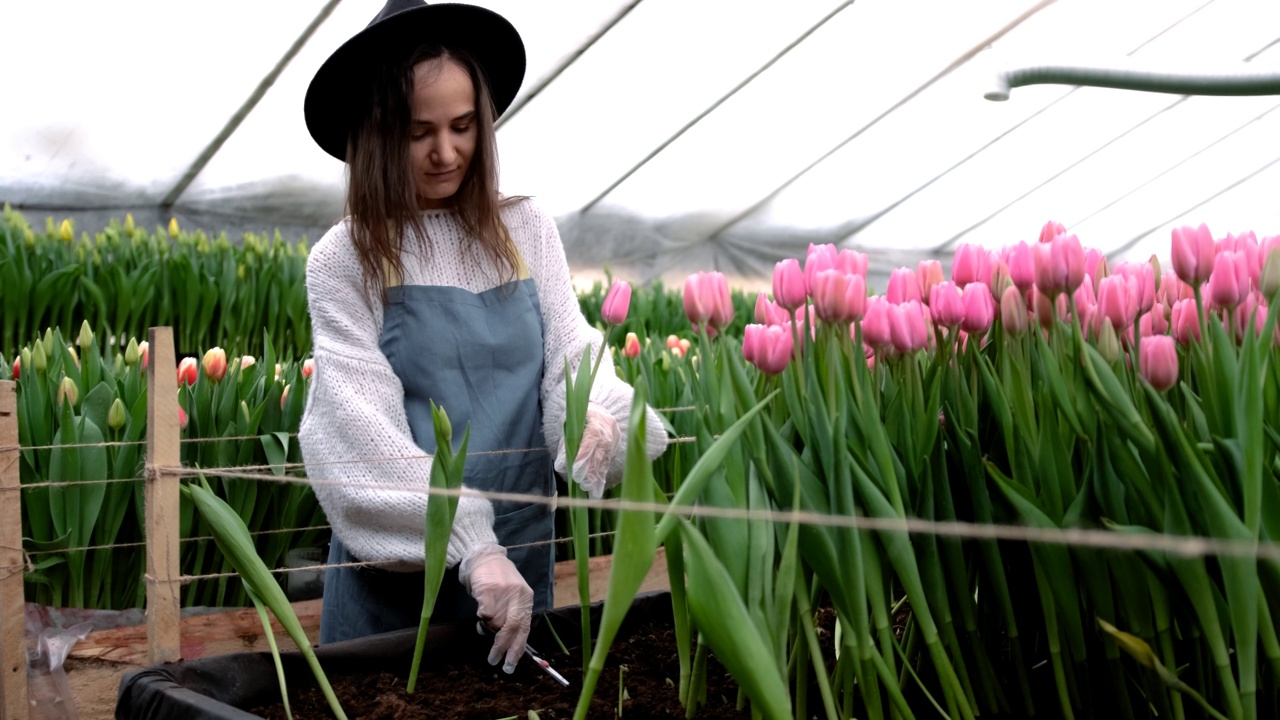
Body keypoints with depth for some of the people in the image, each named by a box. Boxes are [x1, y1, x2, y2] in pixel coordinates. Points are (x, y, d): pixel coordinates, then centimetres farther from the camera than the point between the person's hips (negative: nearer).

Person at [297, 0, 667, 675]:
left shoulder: (528, 231, 4)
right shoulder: (345, 261, -6)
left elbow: (571, 351, 1)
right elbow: (366, 426, -15)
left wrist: (595, 413, -24)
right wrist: (471, 544, -27)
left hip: (522, 554, 3)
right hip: (396, 568, -3)